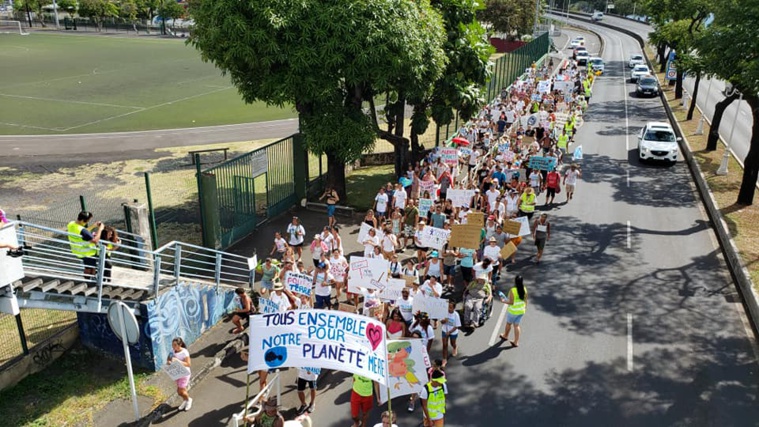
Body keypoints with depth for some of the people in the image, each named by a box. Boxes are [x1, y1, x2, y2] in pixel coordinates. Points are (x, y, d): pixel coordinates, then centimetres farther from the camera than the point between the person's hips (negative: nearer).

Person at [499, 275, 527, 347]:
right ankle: (516, 342, 17)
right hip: (521, 311, 5)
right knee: (517, 325, 14)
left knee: (508, 323, 19)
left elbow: (511, 302, -22)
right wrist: (525, 307, 20)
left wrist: (504, 301, -6)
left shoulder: (512, 290, -25)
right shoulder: (524, 290, -7)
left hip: (513, 311, -5)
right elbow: (525, 300, 4)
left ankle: (505, 336, 42)